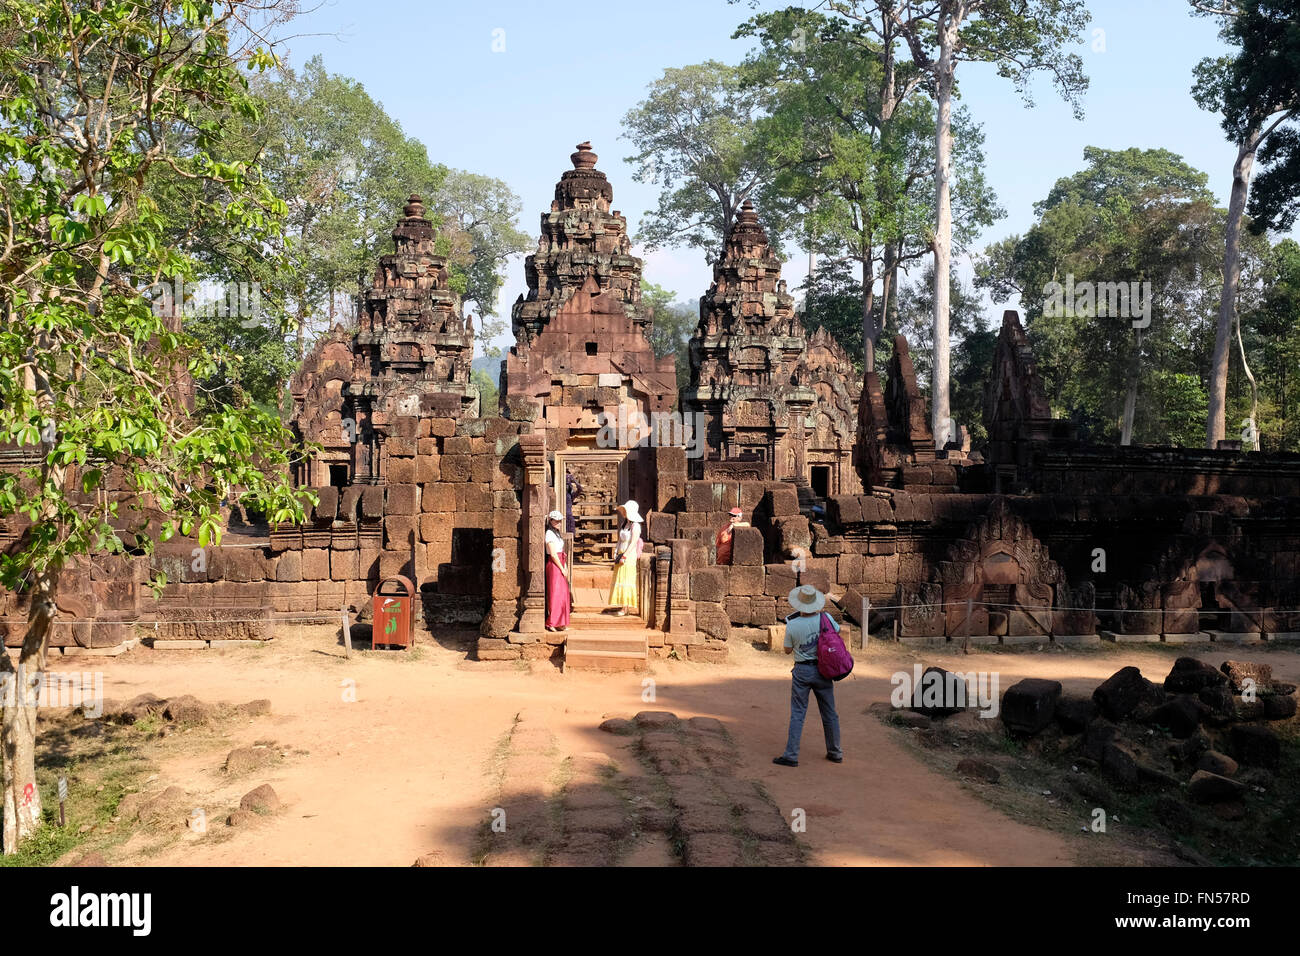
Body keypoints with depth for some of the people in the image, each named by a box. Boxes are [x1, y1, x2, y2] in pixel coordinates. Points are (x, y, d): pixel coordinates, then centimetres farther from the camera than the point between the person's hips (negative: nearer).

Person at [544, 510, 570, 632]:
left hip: (560, 565, 9)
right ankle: (552, 623, -5)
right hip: (554, 566, -9)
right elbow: (553, 554, -17)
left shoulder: (556, 533, 17)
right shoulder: (550, 534, -12)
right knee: (555, 594, -8)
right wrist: (562, 569, -14)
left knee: (562, 593, 11)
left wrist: (565, 567, 12)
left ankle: (560, 623, 16)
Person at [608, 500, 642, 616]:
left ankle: (626, 608, -4)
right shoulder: (624, 524, 13)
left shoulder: (635, 526, -12)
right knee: (620, 580, 8)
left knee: (626, 580, -7)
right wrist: (616, 553, 5)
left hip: (629, 556, -8)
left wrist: (624, 557, -18)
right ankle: (623, 606, 12)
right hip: (621, 555, 8)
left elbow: (633, 544, -17)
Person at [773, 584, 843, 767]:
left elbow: (788, 650, -1)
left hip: (802, 671, -2)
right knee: (829, 713, 14)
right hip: (823, 670, 2)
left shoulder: (792, 625, -15)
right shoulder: (825, 618, -11)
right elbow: (837, 630, 11)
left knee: (797, 714, 3)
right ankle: (835, 753, 25)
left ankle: (791, 756, 1)